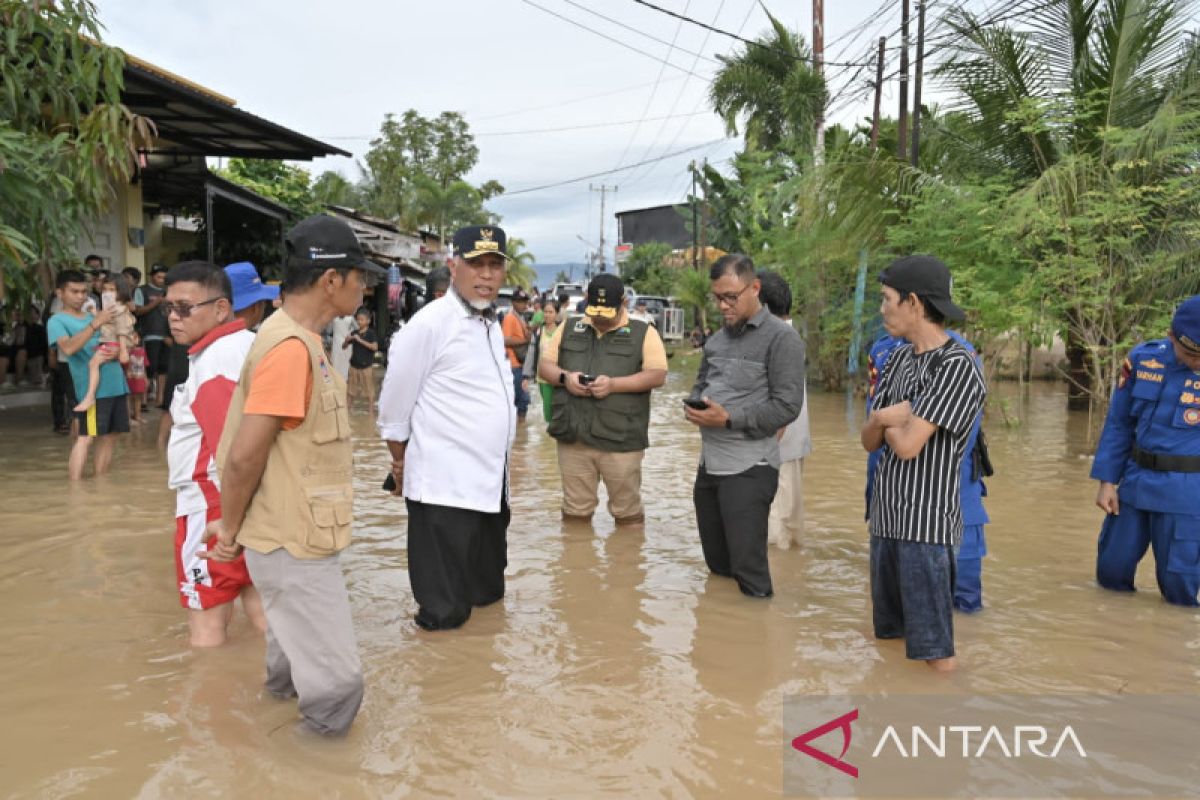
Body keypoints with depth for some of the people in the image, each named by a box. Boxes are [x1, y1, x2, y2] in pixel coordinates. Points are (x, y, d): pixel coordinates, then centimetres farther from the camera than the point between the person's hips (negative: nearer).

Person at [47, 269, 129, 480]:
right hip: (92, 386, -6)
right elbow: (68, 348, -19)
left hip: (116, 383, 6)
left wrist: (115, 352, -5)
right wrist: (95, 324, -25)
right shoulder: (57, 321, 0)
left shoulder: (95, 316, 18)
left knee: (109, 436, 9)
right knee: (87, 436, -11)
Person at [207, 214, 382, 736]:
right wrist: (231, 528, -9)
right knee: (336, 682, -2)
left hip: (296, 538, 10)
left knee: (295, 650, 28)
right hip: (293, 544, -10)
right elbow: (244, 457, -24)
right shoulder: (291, 348, -23)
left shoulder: (297, 339, 8)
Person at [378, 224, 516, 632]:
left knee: (486, 591, 22)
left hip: (490, 481, 8)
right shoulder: (430, 324, -15)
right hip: (445, 486, -8)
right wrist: (401, 464, 2)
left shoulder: (492, 324, 11)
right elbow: (394, 404, -8)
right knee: (445, 612, 2)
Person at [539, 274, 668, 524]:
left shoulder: (643, 332, 3)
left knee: (627, 513, 7)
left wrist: (614, 384, -19)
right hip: (572, 436, 3)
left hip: (620, 439, -3)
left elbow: (658, 375, -6)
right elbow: (545, 365, 13)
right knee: (575, 511, 12)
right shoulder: (569, 327, 14)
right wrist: (565, 377, -9)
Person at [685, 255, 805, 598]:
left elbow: (787, 406, -15)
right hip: (708, 463, 7)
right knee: (716, 566, 17)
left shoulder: (781, 337, -9)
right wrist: (693, 406, -1)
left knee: (748, 571, -2)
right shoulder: (717, 339, 14)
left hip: (749, 468, -7)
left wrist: (728, 419, -21)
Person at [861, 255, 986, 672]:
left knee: (932, 649, 1)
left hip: (926, 522, -8)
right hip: (886, 515, 8)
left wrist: (886, 421, 1)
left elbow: (908, 445, -19)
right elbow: (870, 440, 9)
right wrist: (886, 419, -11)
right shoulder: (899, 357, 10)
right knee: (889, 635, 17)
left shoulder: (958, 365, -14)